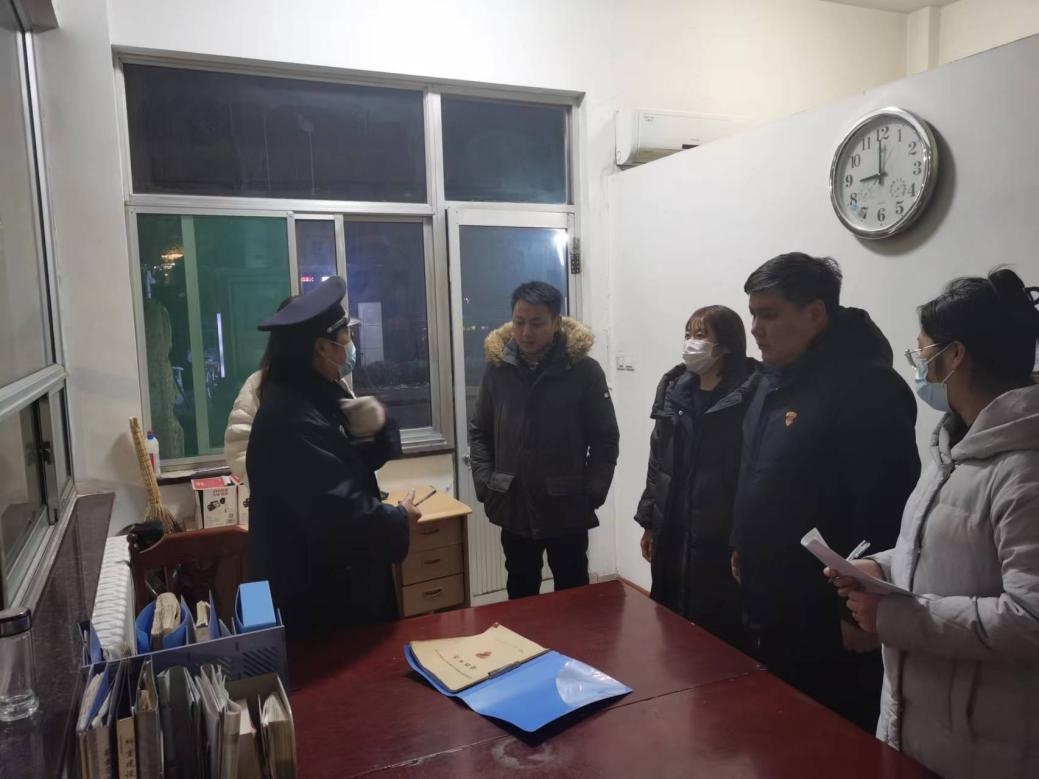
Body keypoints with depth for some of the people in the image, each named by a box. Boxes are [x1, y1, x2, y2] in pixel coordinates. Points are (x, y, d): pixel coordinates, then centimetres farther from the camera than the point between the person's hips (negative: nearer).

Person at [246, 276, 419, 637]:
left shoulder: (318, 395, 5)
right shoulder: (293, 420, -28)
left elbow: (360, 462, 9)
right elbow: (341, 516, -32)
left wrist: (374, 431, -13)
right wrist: (399, 519, -15)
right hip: (318, 596, -9)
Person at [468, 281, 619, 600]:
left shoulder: (584, 370, -10)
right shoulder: (497, 367, -1)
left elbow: (605, 440, -6)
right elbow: (479, 432, 7)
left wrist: (591, 495, -11)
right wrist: (485, 485, -2)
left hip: (568, 509, -2)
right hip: (513, 507, 3)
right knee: (520, 594, 21)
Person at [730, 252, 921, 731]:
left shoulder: (865, 387, -20)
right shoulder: (770, 379, 9)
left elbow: (886, 509, -25)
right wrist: (741, 547, 19)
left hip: (824, 617, -8)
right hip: (767, 607, 9)